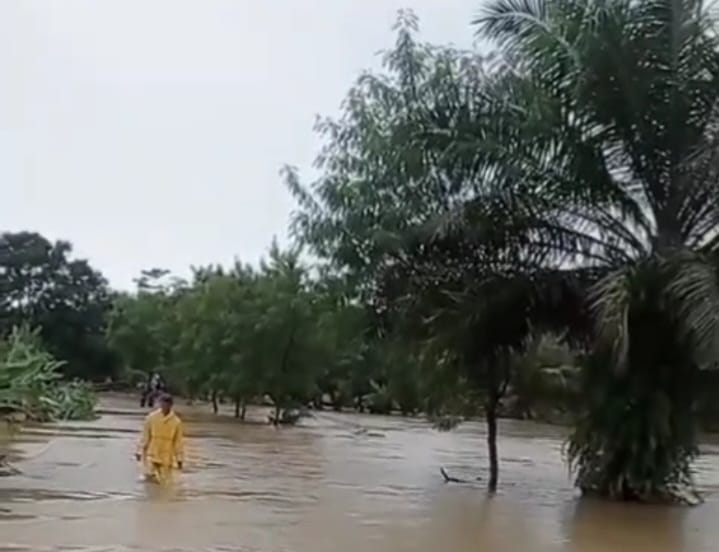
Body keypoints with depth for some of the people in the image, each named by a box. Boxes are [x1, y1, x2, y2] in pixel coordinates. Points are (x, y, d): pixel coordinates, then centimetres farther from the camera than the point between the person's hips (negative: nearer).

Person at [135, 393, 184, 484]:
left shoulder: (176, 422, -5)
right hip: (151, 455, 0)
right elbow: (145, 436, 2)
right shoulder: (151, 417, -5)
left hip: (167, 458, 0)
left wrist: (179, 459, 1)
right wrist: (140, 452, 2)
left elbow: (179, 441, 0)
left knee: (163, 482, 1)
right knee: (150, 478, -8)